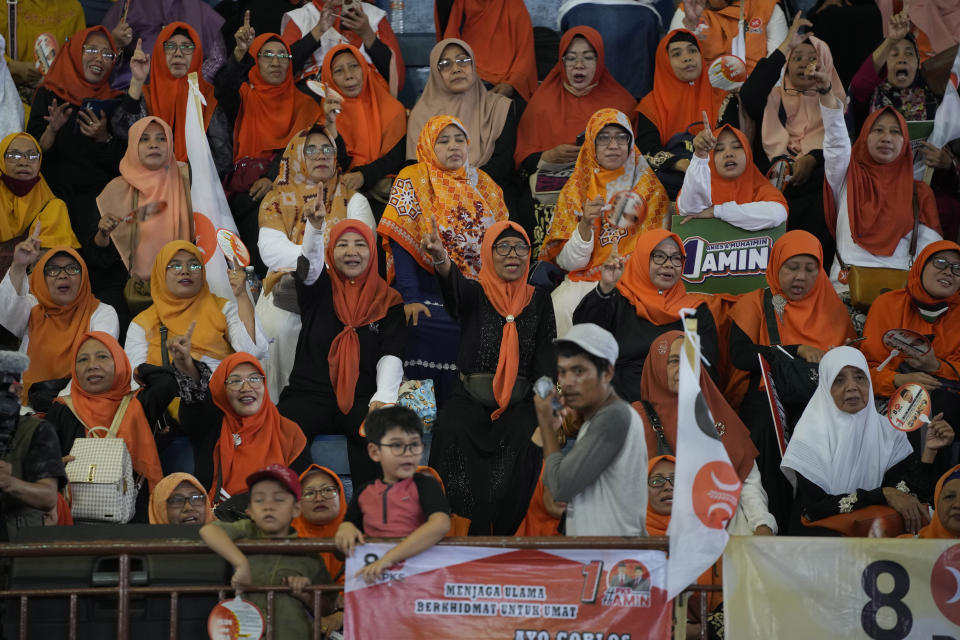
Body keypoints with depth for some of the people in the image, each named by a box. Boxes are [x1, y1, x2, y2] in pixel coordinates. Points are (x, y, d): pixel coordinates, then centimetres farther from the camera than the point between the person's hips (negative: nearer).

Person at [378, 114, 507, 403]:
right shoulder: (413, 181, 1)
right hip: (432, 290, -4)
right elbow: (401, 244, -7)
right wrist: (410, 299, -19)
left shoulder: (484, 184, 15)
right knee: (431, 329, -33)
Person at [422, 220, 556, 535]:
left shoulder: (539, 301, 14)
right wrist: (441, 259, -42)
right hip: (472, 398, -1)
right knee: (453, 429, -32)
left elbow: (546, 356, 6)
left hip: (519, 401, 1)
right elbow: (455, 286, -17)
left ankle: (501, 531, -23)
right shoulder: (475, 295, 7)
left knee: (526, 435, -31)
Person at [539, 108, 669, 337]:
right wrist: (585, 225, -16)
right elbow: (567, 263, 1)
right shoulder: (575, 191, 7)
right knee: (563, 305, -32)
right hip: (584, 281, 1)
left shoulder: (650, 188, 8)